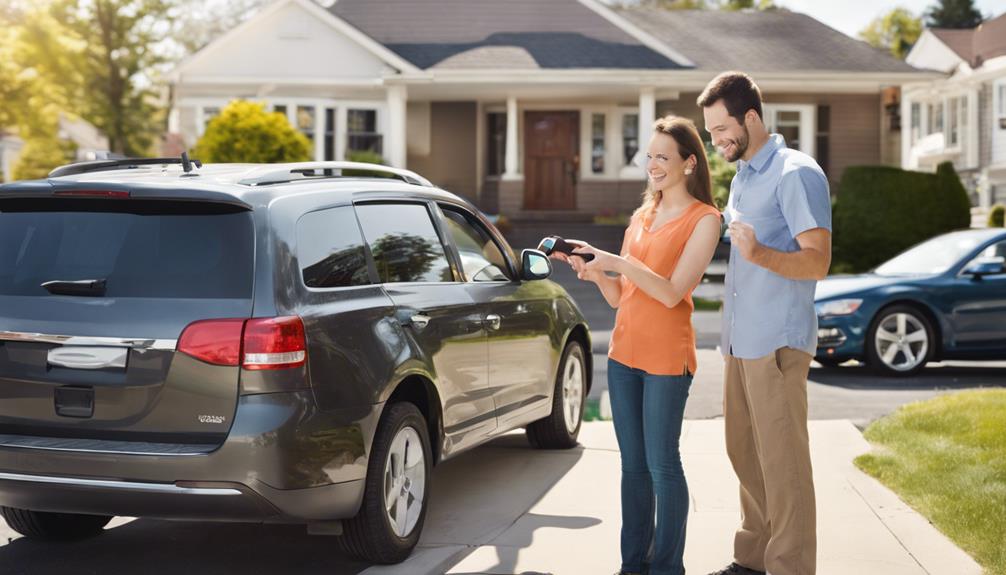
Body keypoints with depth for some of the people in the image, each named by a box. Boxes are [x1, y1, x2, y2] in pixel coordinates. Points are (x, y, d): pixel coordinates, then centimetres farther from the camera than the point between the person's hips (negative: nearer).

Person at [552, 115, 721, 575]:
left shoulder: (703, 219, -5)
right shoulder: (642, 217, 15)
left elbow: (672, 292, -14)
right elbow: (619, 297, 14)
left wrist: (619, 262, -21)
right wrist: (595, 274, -5)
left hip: (666, 356, -7)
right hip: (623, 351, 7)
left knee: (661, 465, -3)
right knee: (632, 464, 11)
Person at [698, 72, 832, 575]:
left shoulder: (795, 174, -12)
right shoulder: (742, 177, 17)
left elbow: (817, 261, -18)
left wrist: (760, 255, -34)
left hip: (777, 343, -9)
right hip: (740, 340, 9)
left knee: (782, 463, -6)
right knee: (745, 454, 13)